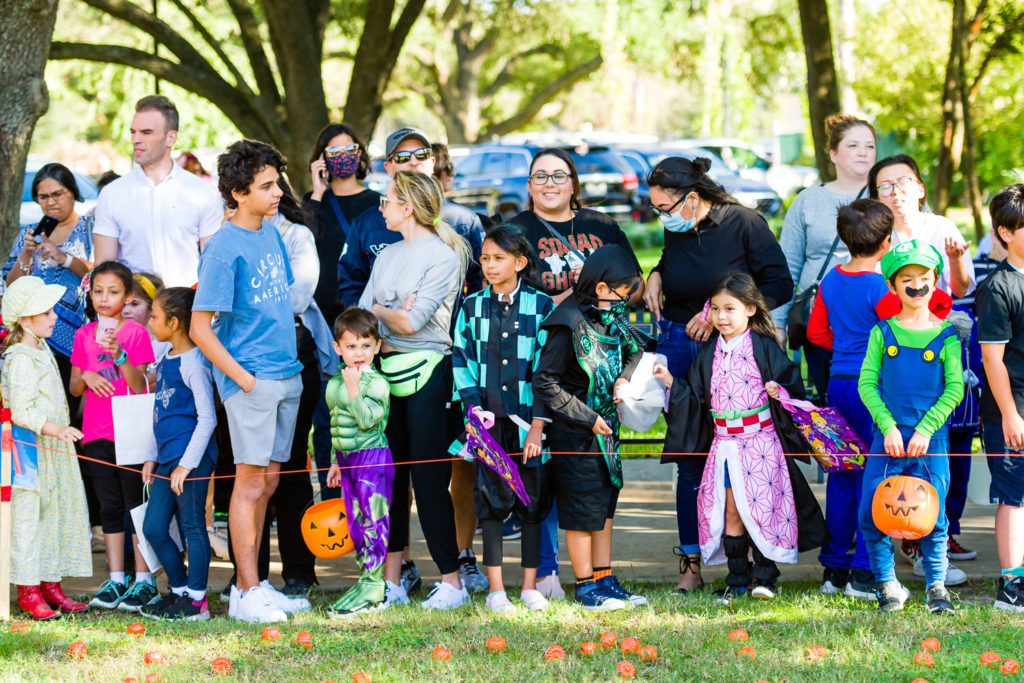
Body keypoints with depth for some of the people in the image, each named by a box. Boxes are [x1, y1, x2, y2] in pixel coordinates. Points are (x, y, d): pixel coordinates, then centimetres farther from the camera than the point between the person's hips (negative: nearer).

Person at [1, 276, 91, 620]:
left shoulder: (41, 350, 13)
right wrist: (55, 429, -32)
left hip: (53, 450, 10)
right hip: (30, 451, -10)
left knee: (55, 514, 12)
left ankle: (50, 585, 19)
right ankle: (28, 591, 0)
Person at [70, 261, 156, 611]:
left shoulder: (136, 332, -4)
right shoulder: (84, 335, 9)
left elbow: (139, 386, -11)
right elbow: (73, 388, 13)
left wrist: (119, 355, -25)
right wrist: (85, 377, -9)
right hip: (96, 434, 4)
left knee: (136, 505, -2)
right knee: (110, 507, 8)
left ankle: (144, 580, 2)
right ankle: (115, 580, 12)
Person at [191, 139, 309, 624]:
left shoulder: (272, 235, 11)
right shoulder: (224, 249, -13)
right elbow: (199, 328, -14)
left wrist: (290, 361, 16)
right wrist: (243, 378, -15)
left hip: (286, 376, 7)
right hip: (251, 379, -7)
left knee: (268, 481, 10)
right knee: (251, 480, -6)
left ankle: (252, 585, 16)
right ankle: (247, 593, -3)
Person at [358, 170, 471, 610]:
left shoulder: (442, 256, -7)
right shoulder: (387, 255, 16)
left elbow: (411, 321, -15)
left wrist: (378, 311, 2)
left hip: (426, 371, -7)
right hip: (386, 371, 7)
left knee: (428, 476, -7)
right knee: (389, 475, 6)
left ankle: (451, 581, 0)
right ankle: (390, 582, 11)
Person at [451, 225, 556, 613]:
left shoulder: (541, 307, 1)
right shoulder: (472, 307, 6)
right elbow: (462, 362, 6)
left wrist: (537, 426, -8)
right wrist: (475, 411, -6)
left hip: (528, 418, -1)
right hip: (488, 419, 1)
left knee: (533, 500, 3)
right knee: (492, 500, 0)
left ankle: (530, 586, 12)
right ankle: (495, 588, 5)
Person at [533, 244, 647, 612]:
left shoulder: (611, 316, 5)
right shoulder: (569, 324, -20)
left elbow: (634, 350, 22)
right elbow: (545, 384, -20)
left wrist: (626, 376, -1)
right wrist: (587, 418, -18)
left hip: (606, 426, 8)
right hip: (574, 431, -8)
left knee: (605, 502, 13)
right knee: (582, 508, -1)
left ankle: (604, 579, 21)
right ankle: (586, 585, 9)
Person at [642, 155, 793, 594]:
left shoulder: (744, 224, -9)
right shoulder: (675, 231, 5)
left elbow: (780, 285, -9)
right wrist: (656, 275, 4)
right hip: (680, 346, 4)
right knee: (690, 457, 0)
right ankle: (691, 562, 4)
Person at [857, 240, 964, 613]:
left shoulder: (946, 335, 2)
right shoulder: (882, 333, 5)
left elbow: (955, 389, -1)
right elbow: (867, 383, 2)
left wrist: (925, 430, -10)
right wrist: (888, 427, -9)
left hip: (931, 440, -1)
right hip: (887, 438, 1)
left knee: (932, 518, -2)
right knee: (871, 516, -4)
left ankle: (936, 588, 12)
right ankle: (888, 587, 10)